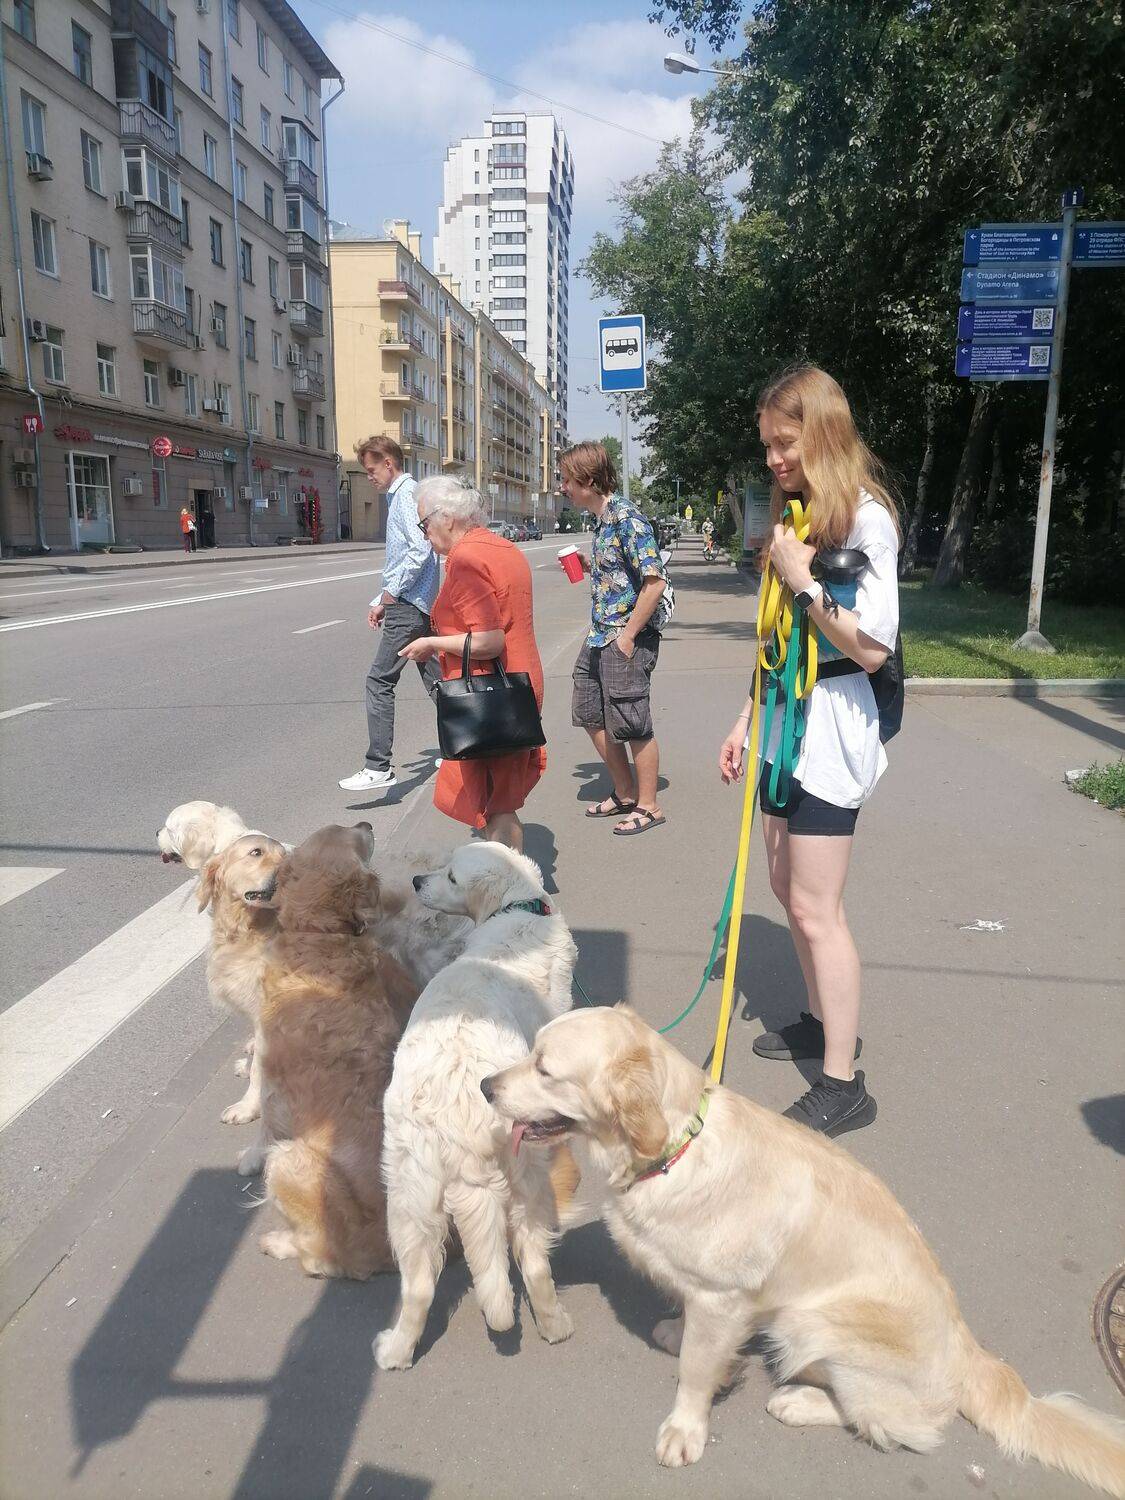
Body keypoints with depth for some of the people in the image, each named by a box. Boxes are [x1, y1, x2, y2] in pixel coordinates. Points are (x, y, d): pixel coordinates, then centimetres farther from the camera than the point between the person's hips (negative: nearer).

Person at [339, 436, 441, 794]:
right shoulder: (400, 496, 20)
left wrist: (387, 596, -18)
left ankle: (378, 768, -9)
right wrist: (383, 600, 19)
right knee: (434, 678, 15)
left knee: (379, 681, -10)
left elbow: (419, 550, -23)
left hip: (408, 605, -10)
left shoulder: (406, 494, -10)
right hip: (421, 603, 10)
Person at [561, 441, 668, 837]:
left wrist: (628, 635, -21)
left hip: (627, 639, -10)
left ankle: (648, 806, 16)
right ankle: (625, 793, 31)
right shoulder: (601, 518, 11)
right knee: (591, 715, 17)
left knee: (633, 724, 1)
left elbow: (654, 582, -22)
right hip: (599, 637, 10)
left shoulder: (626, 517, -17)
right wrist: (589, 567, 8)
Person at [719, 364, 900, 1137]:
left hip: (832, 727, -9)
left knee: (816, 907, -6)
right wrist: (747, 719, 16)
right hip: (785, 721, 9)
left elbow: (871, 647, -18)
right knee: (789, 887, 16)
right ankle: (825, 1022, 35)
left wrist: (801, 578, -17)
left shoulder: (864, 516, -12)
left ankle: (843, 1085, 6)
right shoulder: (798, 512, 13)